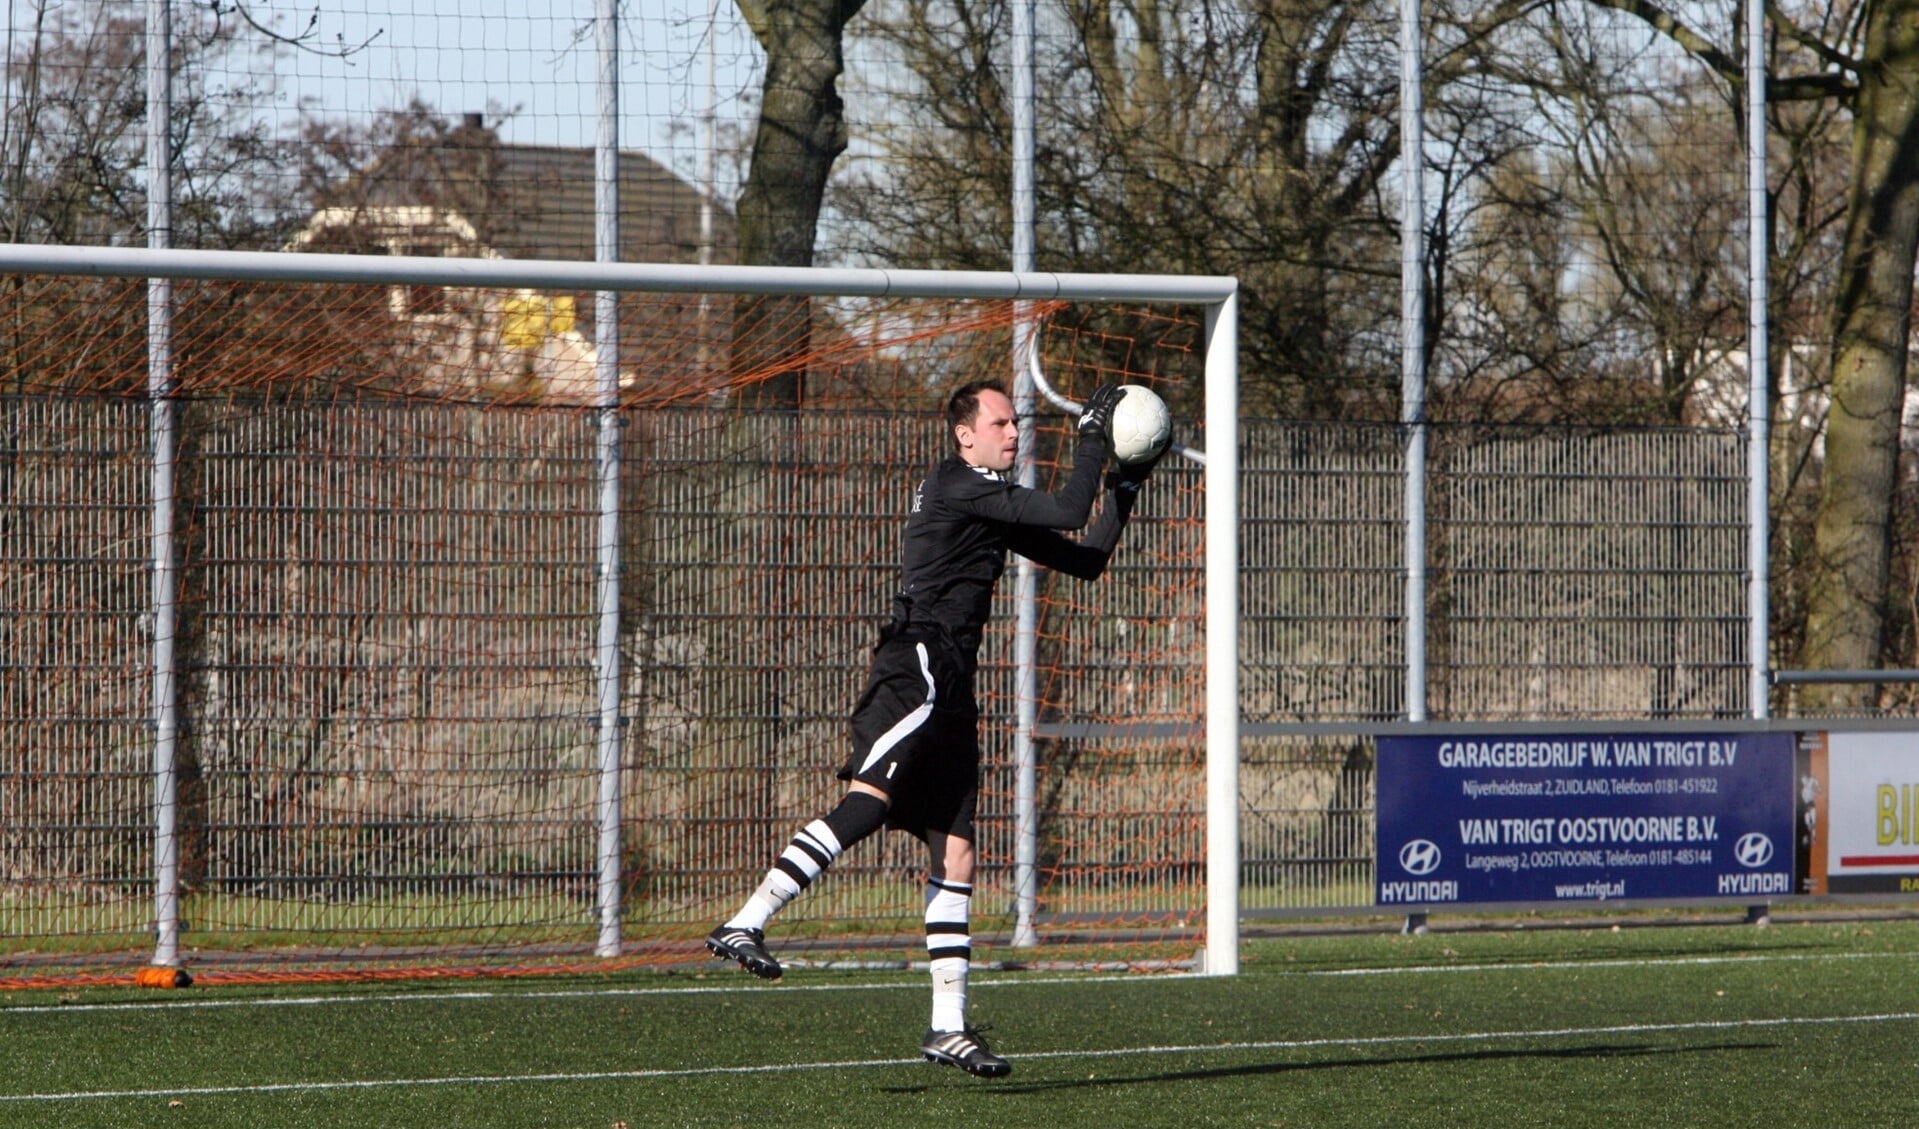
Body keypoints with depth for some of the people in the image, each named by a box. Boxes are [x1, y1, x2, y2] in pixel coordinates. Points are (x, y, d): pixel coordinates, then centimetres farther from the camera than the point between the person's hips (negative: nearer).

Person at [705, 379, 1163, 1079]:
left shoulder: (994, 507, 24)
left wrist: (1123, 493, 23)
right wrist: (1094, 437, 0)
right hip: (917, 672, -10)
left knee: (956, 854, 6)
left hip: (949, 692, 10)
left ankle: (948, 1027, 6)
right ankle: (743, 927, -32)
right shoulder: (956, 484, -4)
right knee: (867, 804, -26)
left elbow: (1086, 560, 30)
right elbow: (1068, 511, -11)